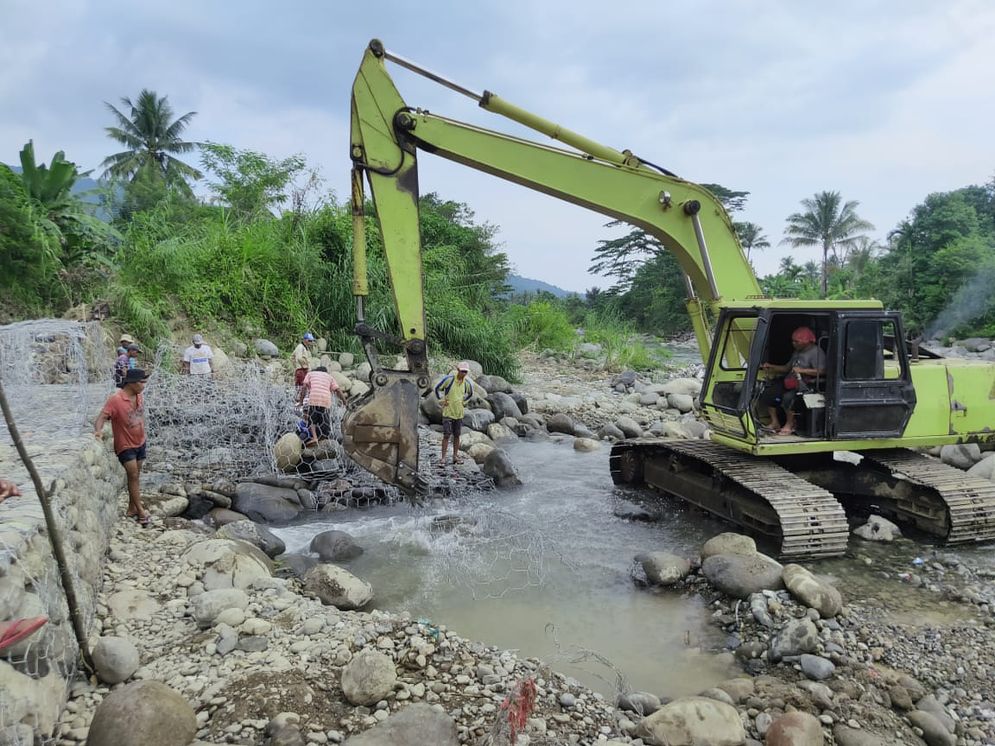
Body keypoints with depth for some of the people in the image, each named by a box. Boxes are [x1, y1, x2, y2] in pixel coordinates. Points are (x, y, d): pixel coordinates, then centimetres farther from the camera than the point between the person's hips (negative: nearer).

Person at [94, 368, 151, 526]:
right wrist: (98, 430, -45)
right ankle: (140, 510, -1)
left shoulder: (140, 397, 1)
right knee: (133, 475, -7)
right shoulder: (115, 400, -21)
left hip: (140, 443, 7)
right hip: (125, 446, -7)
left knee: (136, 476, 12)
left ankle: (132, 508, 22)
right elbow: (102, 417, -26)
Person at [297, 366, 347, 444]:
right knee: (325, 422, 6)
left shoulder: (310, 373, 25)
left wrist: (301, 401, 7)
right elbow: (338, 390, 14)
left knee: (312, 420, 13)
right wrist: (345, 402, 14)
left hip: (313, 399, -1)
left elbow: (304, 387, 8)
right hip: (326, 401, 1)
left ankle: (314, 437, -9)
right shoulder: (329, 377, 27)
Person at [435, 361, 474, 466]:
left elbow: (470, 393, 22)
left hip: (459, 413, 4)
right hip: (448, 412, -4)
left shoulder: (467, 382, 0)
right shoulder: (449, 379, -14)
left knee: (457, 435, 11)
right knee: (446, 435, -6)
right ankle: (443, 458, -1)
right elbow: (437, 388, -3)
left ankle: (455, 456, 22)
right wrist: (442, 400, -4)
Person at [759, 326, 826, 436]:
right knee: (768, 393, -6)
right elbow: (787, 368, 23)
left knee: (788, 397, -35)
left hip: (807, 384, -9)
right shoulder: (797, 352, 21)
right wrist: (771, 367, 10)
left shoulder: (816, 352, -8)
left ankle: (789, 425, -14)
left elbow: (821, 371, -19)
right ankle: (775, 422, 4)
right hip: (792, 381, 9)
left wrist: (802, 370, -22)